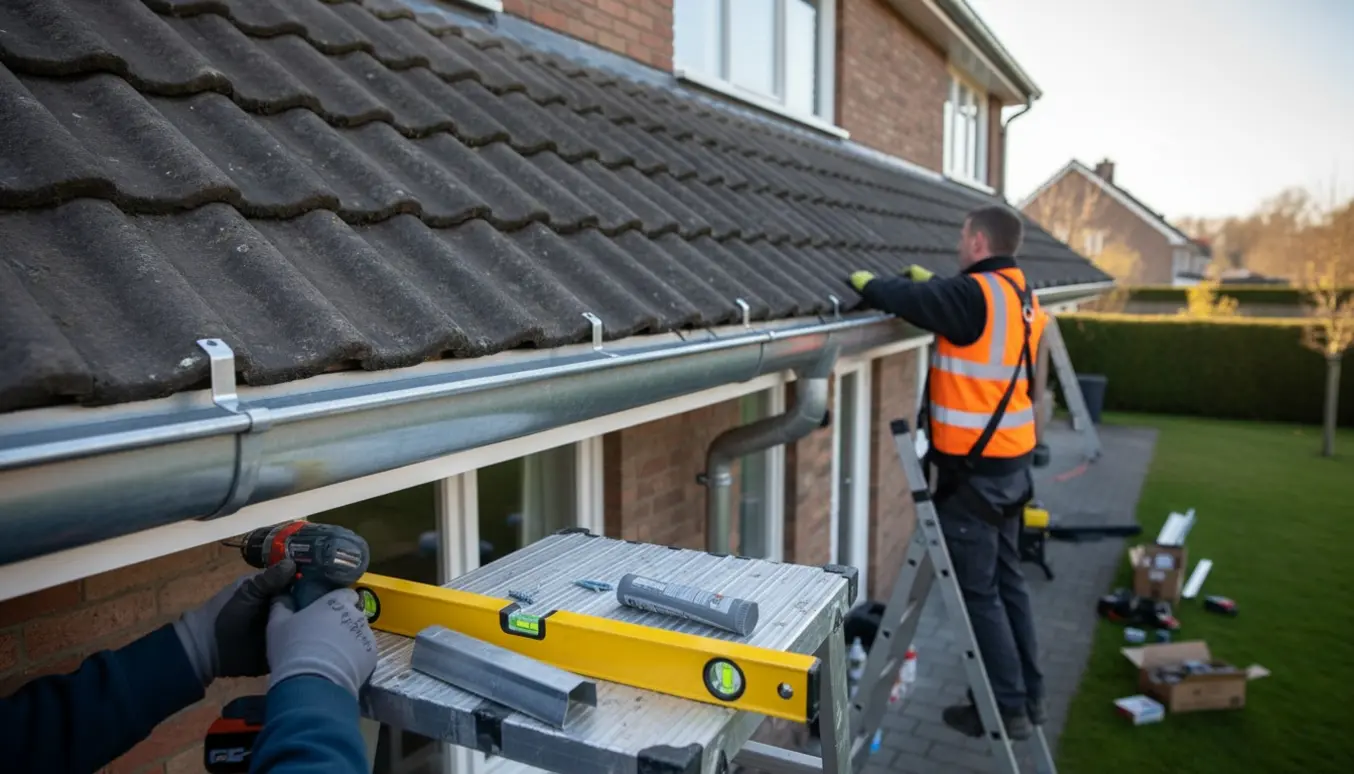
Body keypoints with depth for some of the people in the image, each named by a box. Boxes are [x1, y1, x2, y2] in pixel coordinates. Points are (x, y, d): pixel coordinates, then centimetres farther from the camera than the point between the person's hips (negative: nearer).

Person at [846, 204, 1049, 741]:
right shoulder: (1021, 297, 9)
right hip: (1010, 460, 9)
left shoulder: (978, 293, -19)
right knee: (1005, 580, 18)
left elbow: (908, 301, -24)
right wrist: (931, 281, 21)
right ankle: (1028, 694, 29)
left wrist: (867, 283, -6)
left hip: (974, 467, -9)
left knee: (977, 591, 1)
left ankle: (1007, 708, 11)